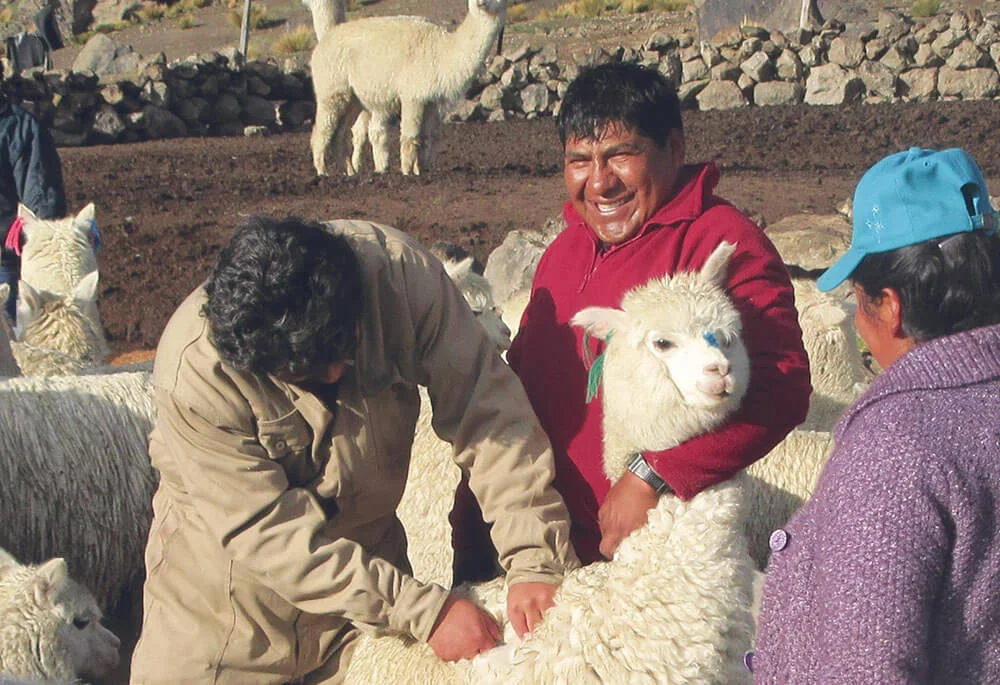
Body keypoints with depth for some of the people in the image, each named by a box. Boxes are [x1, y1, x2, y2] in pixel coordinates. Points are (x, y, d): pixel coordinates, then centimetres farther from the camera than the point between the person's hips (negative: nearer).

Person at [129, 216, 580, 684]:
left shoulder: (402, 273, -26)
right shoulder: (192, 370, -31)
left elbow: (487, 411, -24)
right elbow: (272, 536, -29)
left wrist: (535, 560, -33)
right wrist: (425, 610, -31)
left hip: (365, 548, 2)